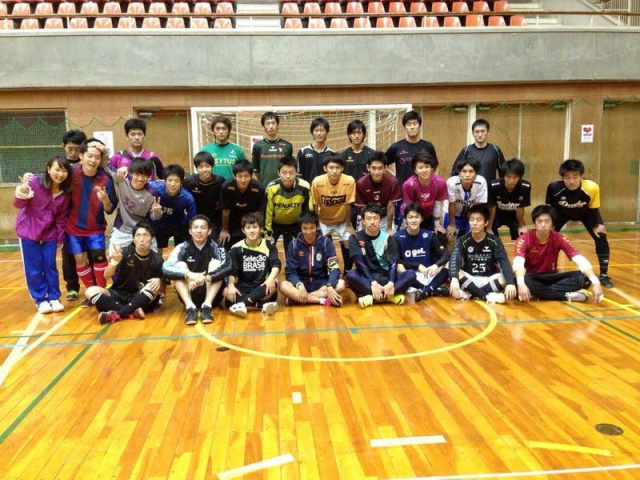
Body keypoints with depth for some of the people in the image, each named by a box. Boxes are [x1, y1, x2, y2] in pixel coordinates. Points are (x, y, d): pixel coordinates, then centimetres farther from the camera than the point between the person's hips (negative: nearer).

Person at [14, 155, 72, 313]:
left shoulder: (66, 192, -7)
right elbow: (18, 204, -15)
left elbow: (62, 217, 3)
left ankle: (54, 298, 21)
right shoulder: (34, 182, -21)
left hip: (49, 233, 3)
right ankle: (40, 300, 15)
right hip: (28, 231, -3)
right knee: (34, 268, 3)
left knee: (50, 266, 8)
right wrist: (21, 196, -37)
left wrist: (60, 237, 5)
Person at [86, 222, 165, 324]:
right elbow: (106, 276, -17)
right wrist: (114, 262, -39)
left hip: (141, 298, -1)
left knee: (154, 286, -31)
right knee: (90, 291, -23)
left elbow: (163, 286, -1)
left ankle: (116, 314, -30)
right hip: (119, 294, 1)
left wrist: (159, 281, -26)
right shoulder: (125, 252, -8)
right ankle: (132, 312, -34)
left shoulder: (156, 259, -6)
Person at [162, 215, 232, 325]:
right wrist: (189, 274, -36)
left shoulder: (215, 247, -8)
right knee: (180, 265, -19)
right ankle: (190, 307, -33)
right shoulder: (182, 248, -6)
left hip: (211, 294, -1)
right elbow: (165, 269, -20)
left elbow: (228, 267, -25)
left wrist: (206, 278, -40)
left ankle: (207, 306, -30)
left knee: (215, 263, -20)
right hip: (188, 294, 1)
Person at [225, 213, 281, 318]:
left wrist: (271, 279, -33)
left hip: (262, 287, 0)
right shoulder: (236, 248, 1)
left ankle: (242, 303, -37)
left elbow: (276, 264, -12)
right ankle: (264, 304, -39)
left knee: (273, 285, -34)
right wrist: (231, 285, -29)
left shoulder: (269, 245, 2)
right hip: (243, 287, 0)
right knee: (227, 292, -30)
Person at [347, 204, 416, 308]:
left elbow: (393, 263, -9)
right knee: (351, 275, -34)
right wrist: (373, 283, -29)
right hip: (366, 278, -2)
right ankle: (388, 296, -32)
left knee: (411, 274, -23)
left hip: (385, 277, 2)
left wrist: (391, 283, -28)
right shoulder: (355, 238, -3)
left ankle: (371, 297, -28)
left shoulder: (388, 238, 2)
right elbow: (360, 264, -14)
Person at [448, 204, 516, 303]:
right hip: (469, 279, 0)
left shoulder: (494, 241, -6)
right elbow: (454, 260, -24)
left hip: (489, 280, 1)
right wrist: (454, 279, -45)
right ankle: (487, 296, -30)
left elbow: (504, 262, -19)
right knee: (457, 274, -30)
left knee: (508, 278, -29)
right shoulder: (462, 241, -7)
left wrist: (510, 283, -38)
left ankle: (469, 293, -26)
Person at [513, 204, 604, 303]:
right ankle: (566, 295, -25)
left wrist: (595, 282, -35)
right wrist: (521, 283, -55)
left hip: (551, 278, 3)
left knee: (583, 277, -22)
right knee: (525, 281, -39)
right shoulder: (524, 239, -17)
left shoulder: (559, 238, -9)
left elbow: (580, 260, -19)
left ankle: (538, 293, -26)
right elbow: (518, 263, -34)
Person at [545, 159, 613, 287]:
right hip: (562, 213, 0)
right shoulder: (554, 188, -38)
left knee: (601, 238, -12)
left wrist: (596, 226, -18)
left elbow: (594, 210, -18)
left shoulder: (592, 188, -39)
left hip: (586, 213, 0)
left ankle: (604, 275, 5)